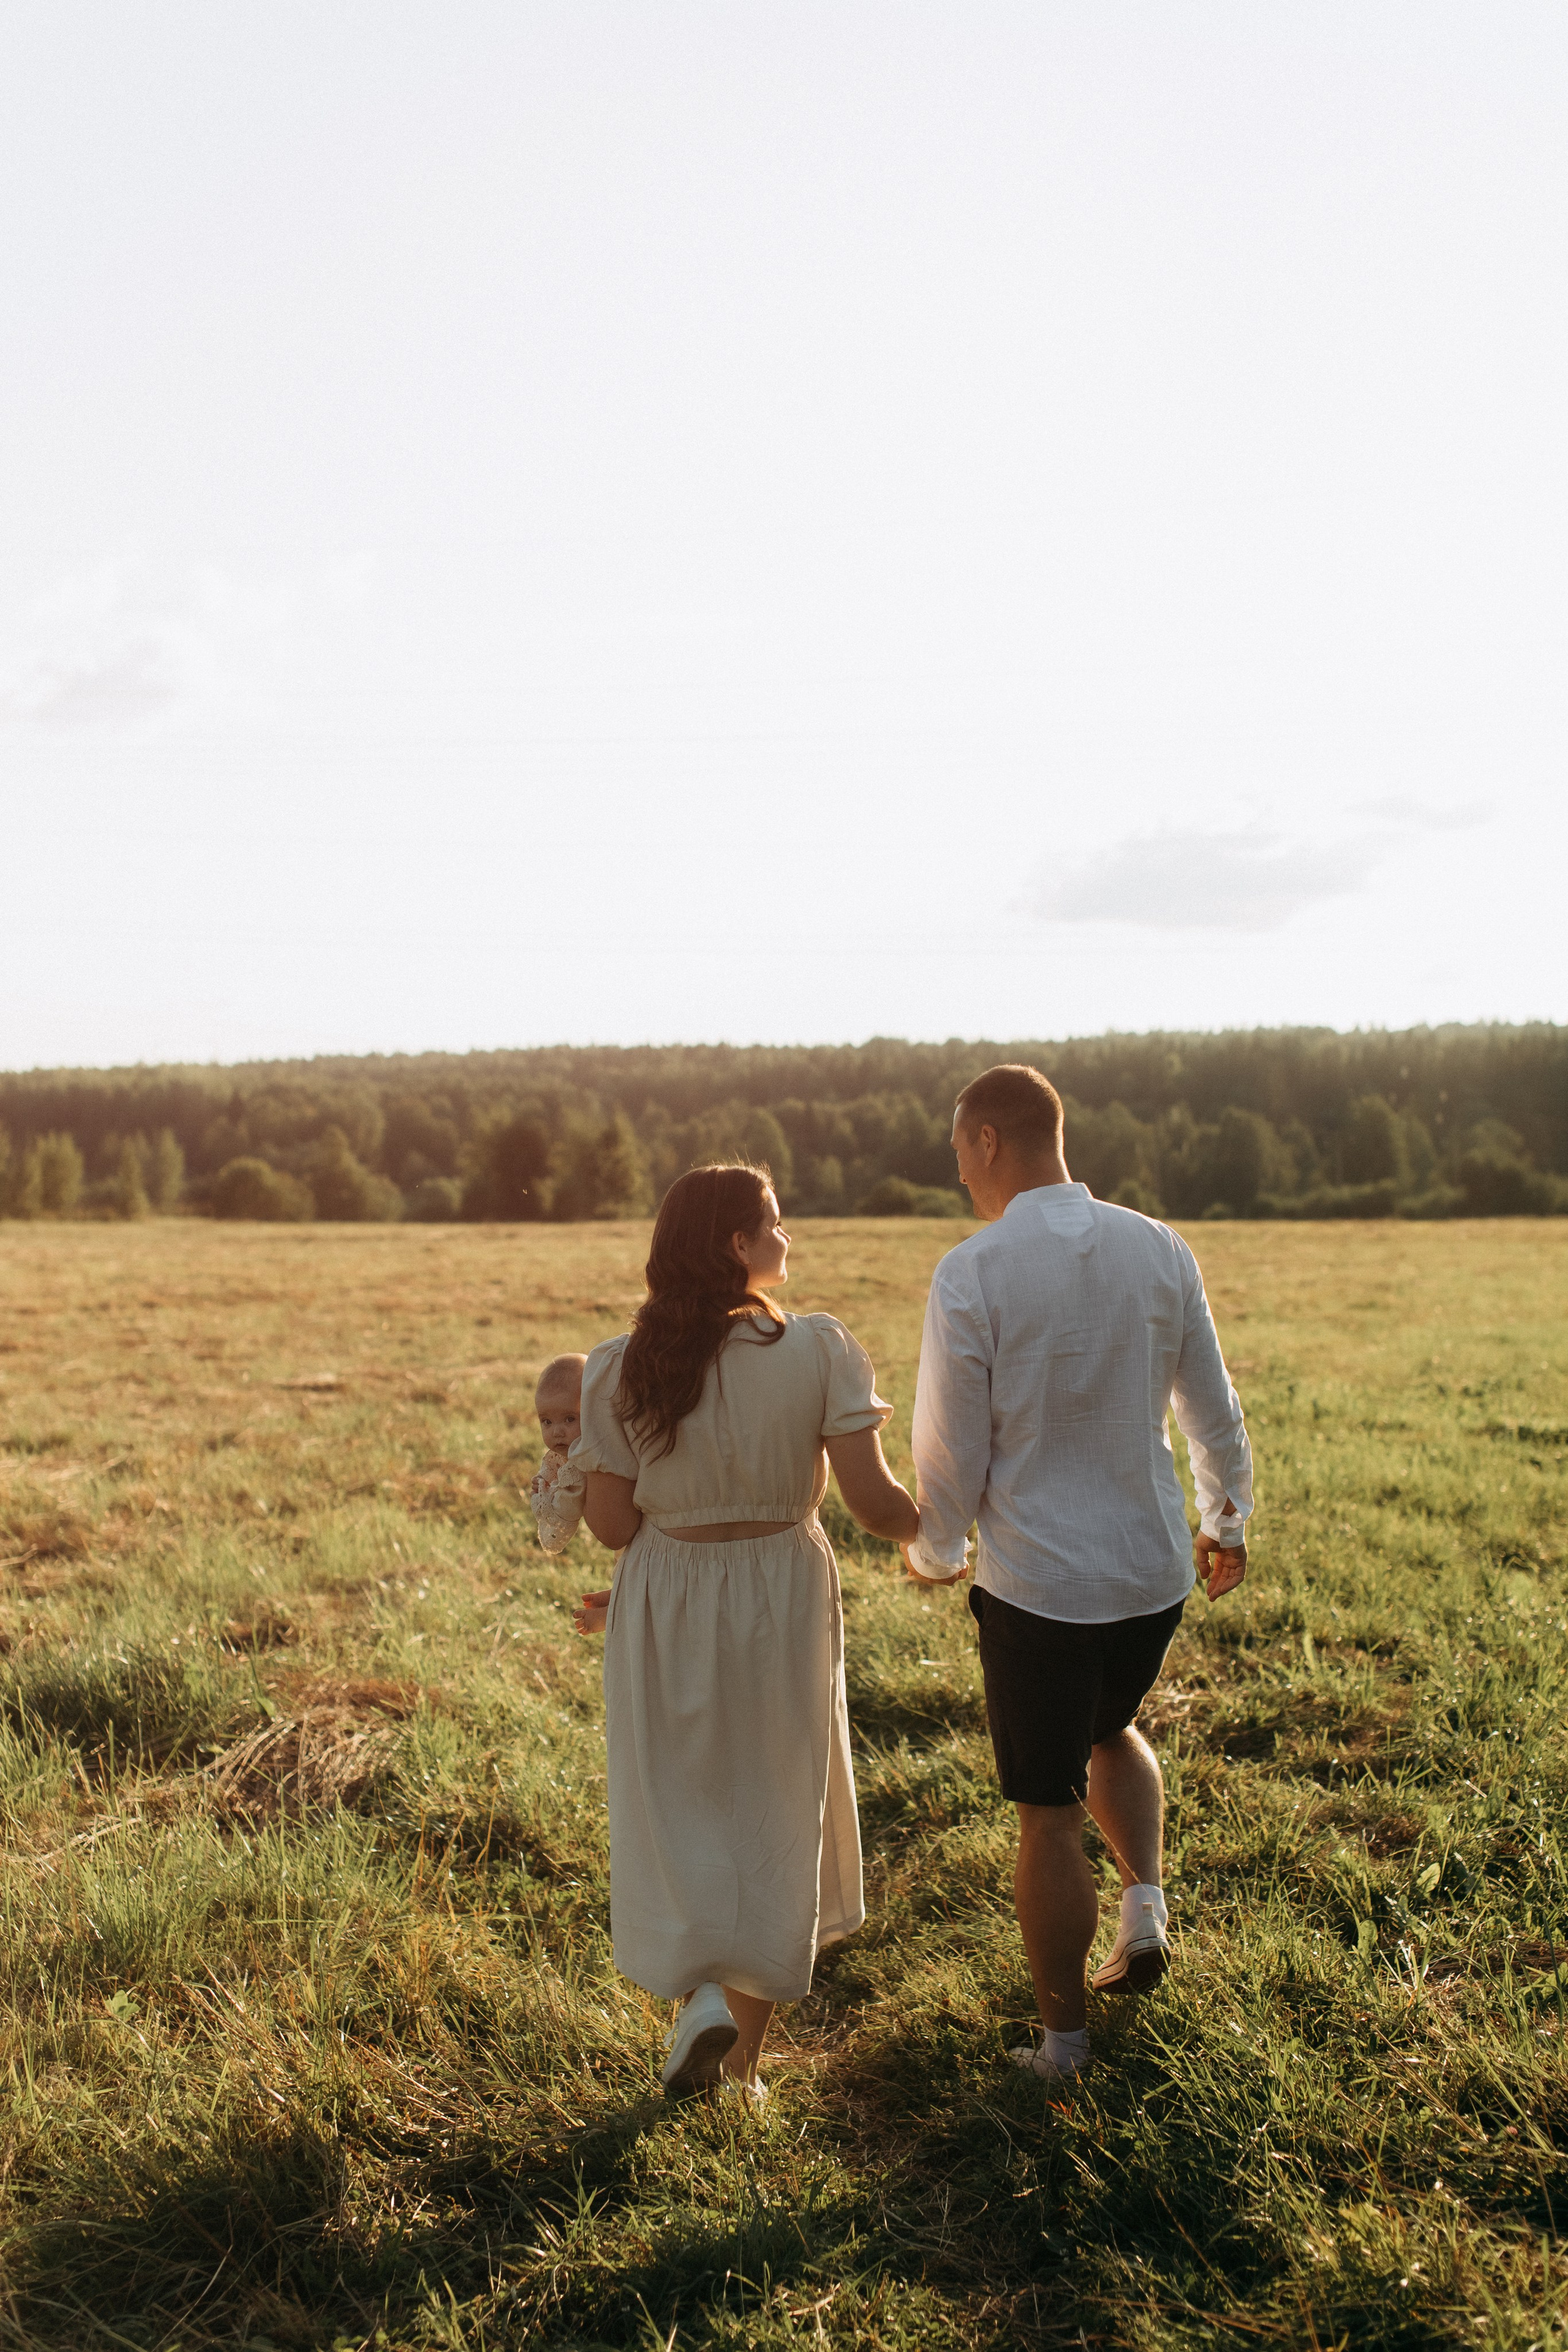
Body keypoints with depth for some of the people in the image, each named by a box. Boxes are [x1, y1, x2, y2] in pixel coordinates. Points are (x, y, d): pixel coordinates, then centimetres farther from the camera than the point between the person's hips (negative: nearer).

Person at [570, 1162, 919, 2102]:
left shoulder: (621, 1368, -8)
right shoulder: (818, 1349, -14)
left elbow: (611, 1523, -6)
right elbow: (873, 1500, -16)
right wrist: (935, 1531, 4)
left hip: (664, 1607, 1)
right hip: (781, 1600, -1)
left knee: (676, 1811, 20)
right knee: (772, 1819, 16)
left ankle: (701, 1991, 0)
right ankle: (744, 2059, 25)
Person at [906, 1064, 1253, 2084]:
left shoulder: (971, 1274, -16)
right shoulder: (1160, 1251, -3)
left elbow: (952, 1451, -11)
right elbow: (1215, 1413, 6)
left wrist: (935, 1552, 9)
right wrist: (1227, 1520, 23)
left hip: (1037, 1580, -4)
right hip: (1157, 1568, 4)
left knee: (1049, 1815, 10)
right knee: (1112, 1732, 32)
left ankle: (1064, 2039, 22)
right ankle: (1146, 1902, 15)